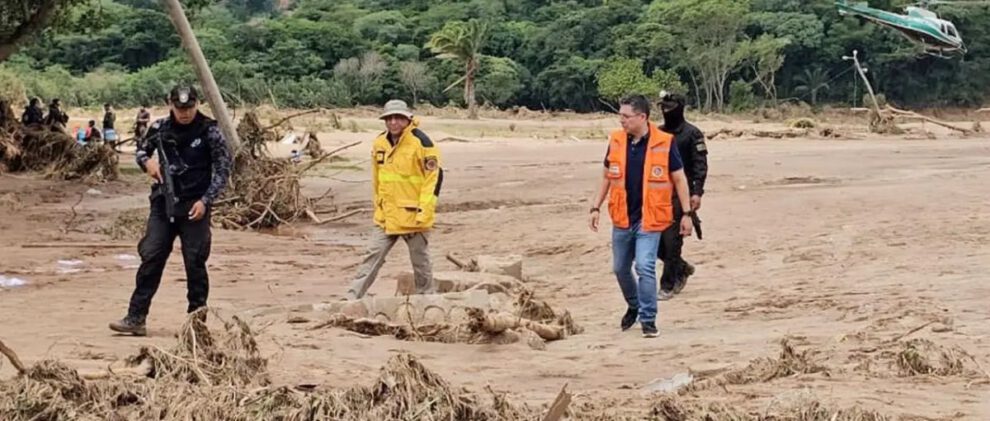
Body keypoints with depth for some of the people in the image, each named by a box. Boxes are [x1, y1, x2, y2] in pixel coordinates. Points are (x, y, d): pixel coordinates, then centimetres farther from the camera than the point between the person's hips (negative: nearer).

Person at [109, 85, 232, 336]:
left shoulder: (210, 131, -5)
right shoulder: (160, 128, 5)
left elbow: (223, 169, -4)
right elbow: (141, 149, 20)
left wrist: (205, 201, -12)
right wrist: (147, 161, -4)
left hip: (194, 207, -3)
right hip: (163, 203, 3)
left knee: (195, 263, 0)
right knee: (150, 258, 0)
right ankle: (135, 318, 2)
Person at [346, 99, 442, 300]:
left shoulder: (421, 142, -13)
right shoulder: (379, 143, 6)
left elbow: (434, 176, -13)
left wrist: (424, 210, -17)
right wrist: (378, 205, 16)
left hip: (413, 214, -5)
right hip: (386, 215, 5)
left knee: (420, 260, 8)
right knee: (373, 256, 4)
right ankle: (352, 298, 5)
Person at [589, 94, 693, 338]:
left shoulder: (664, 143, -9)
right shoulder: (616, 141, 2)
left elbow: (679, 179, -2)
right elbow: (607, 177, 13)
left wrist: (687, 213, -4)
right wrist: (596, 207, 10)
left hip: (649, 219, -5)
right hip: (622, 218, 5)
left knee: (645, 267, -14)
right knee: (620, 268, 15)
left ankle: (648, 319, -1)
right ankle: (634, 307, 39)